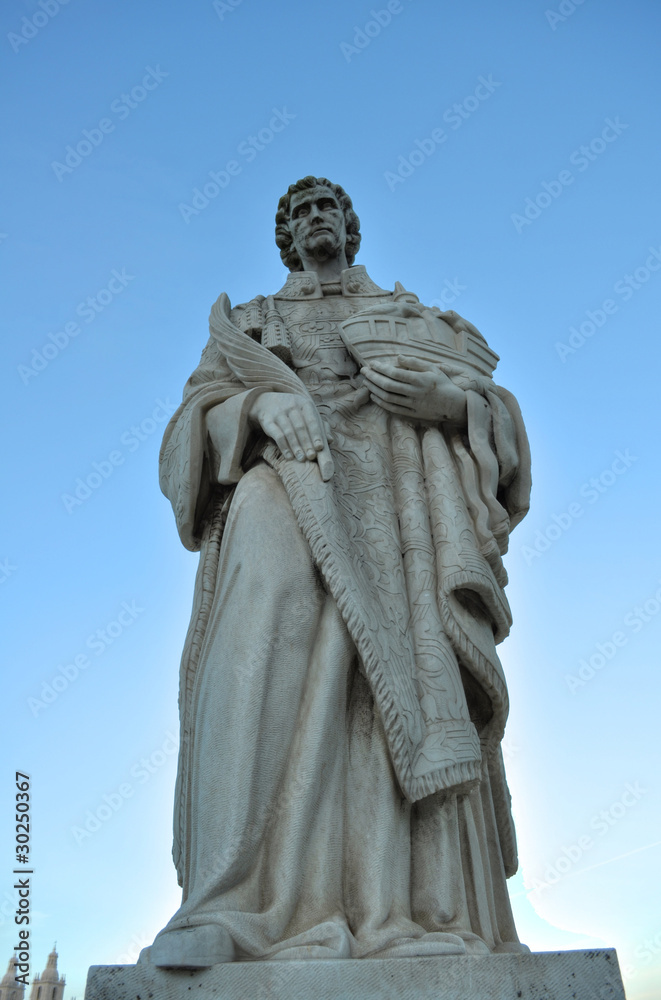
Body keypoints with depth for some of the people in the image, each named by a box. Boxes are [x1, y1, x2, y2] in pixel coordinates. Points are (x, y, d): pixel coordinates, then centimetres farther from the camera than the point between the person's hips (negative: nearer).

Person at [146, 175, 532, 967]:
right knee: (268, 629, -34)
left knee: (404, 681, -23)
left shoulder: (412, 316, 32)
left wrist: (447, 396, -6)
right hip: (288, 479, -1)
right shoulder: (249, 325, 30)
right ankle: (224, 906, -39)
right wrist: (262, 403, -10)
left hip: (394, 493, 2)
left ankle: (406, 920, -28)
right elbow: (199, 417, 14)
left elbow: (494, 405, 20)